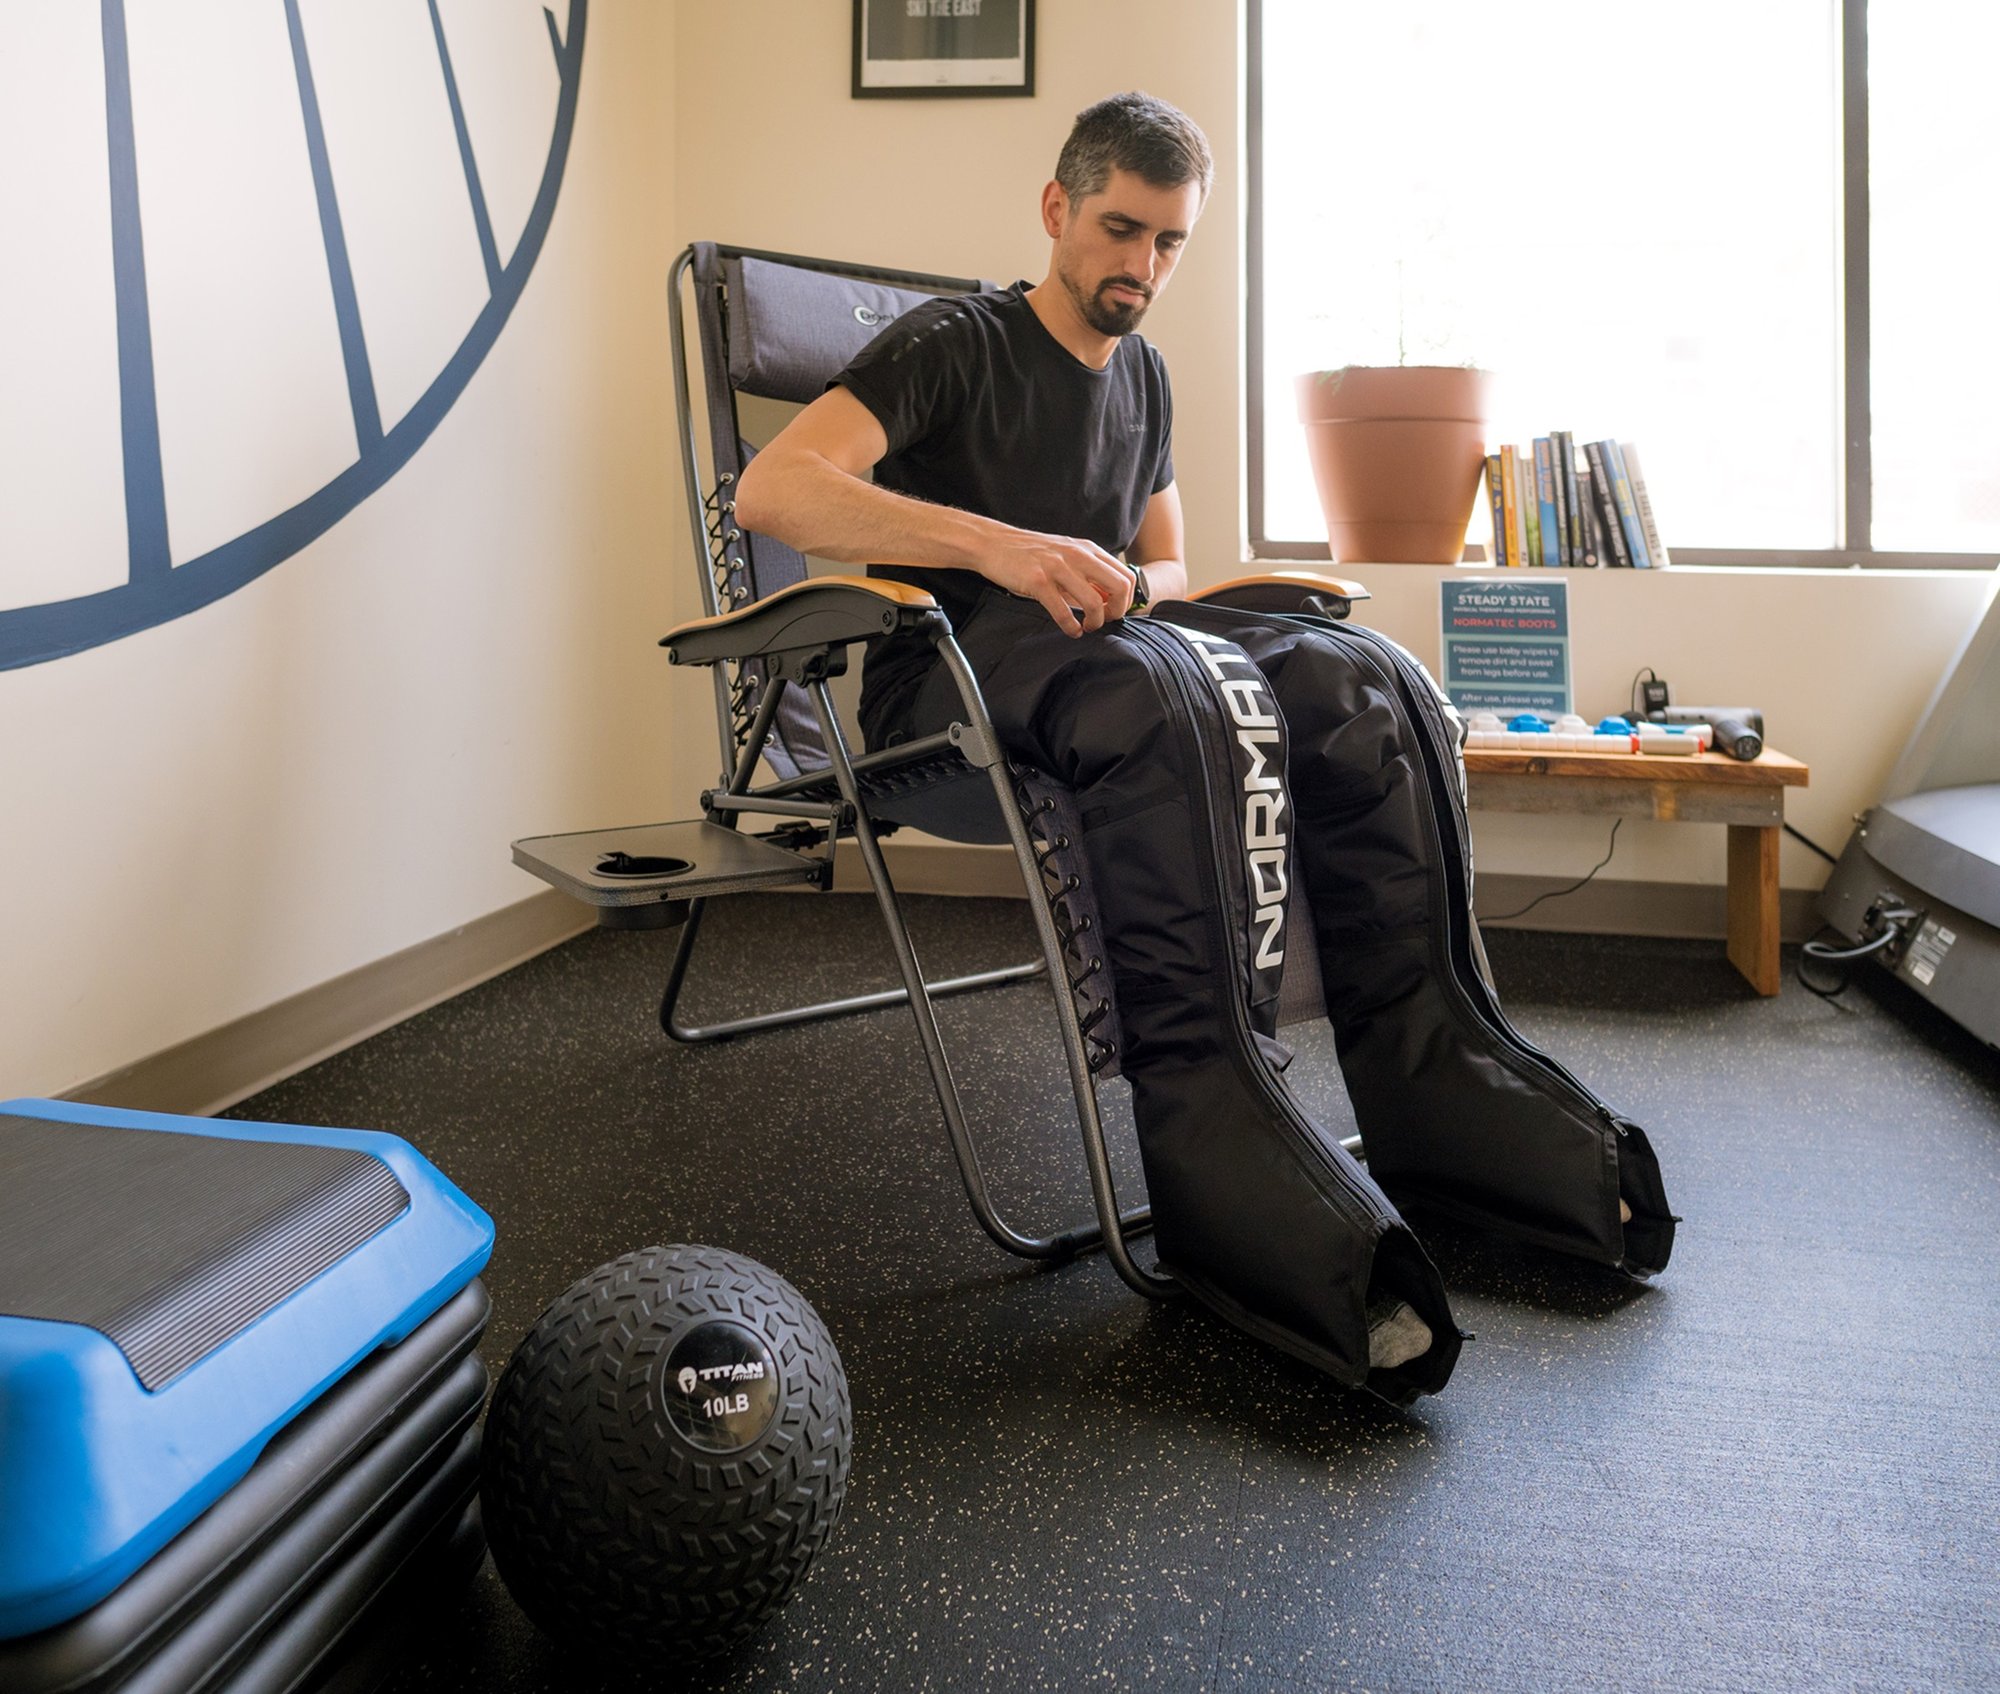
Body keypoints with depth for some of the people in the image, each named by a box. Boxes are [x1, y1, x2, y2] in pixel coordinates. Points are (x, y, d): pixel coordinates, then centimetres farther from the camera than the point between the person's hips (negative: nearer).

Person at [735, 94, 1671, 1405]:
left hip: (1098, 646, 6)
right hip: (948, 671, -6)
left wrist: (1124, 586, -4)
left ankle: (1429, 1078, -21)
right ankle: (1219, 1123, -42)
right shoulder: (957, 343, -1)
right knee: (1188, 702, -37)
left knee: (1360, 681, -18)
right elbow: (772, 488, -17)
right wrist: (1000, 545, -30)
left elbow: (1167, 569, 24)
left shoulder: (1142, 374, 21)